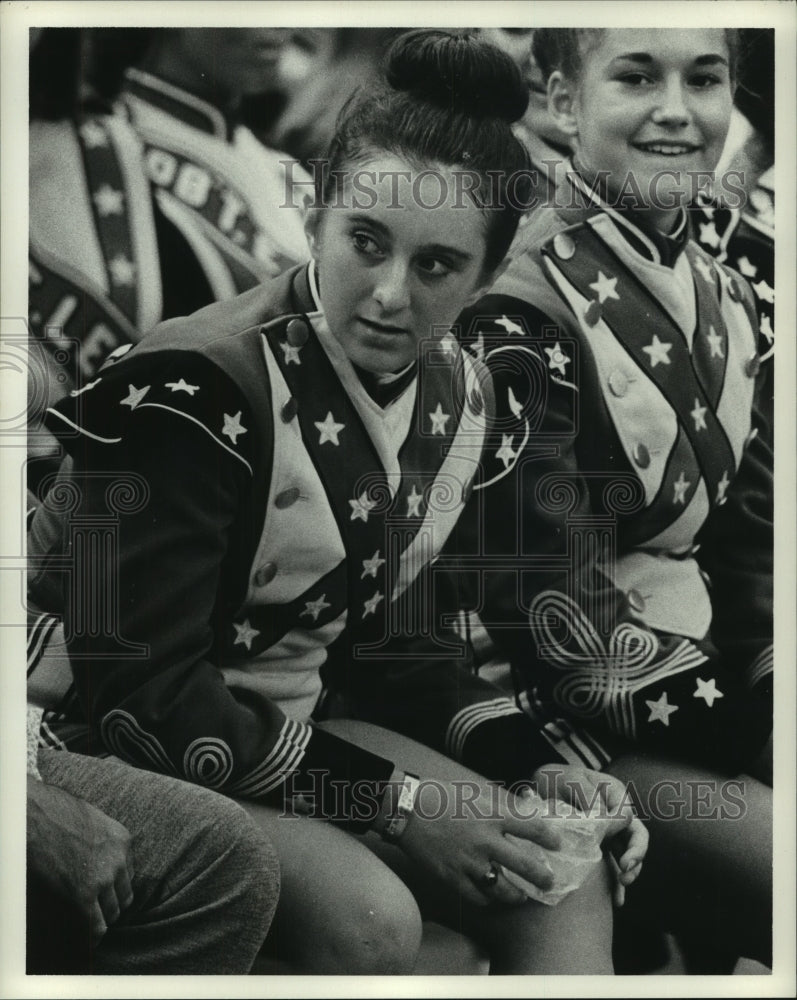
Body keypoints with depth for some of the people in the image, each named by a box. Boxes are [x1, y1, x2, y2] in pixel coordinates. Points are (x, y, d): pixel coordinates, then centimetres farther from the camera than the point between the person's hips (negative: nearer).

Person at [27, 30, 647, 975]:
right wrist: (395, 800, -22)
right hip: (112, 741, -7)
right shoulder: (196, 391, -24)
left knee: (565, 880, -5)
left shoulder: (453, 395, 0)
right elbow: (139, 688, -24)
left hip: (283, 722, 7)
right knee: (371, 917, -27)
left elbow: (390, 640, 10)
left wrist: (538, 766, -4)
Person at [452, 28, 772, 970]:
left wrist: (766, 664, 0)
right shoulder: (522, 310, -15)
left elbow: (747, 525, 14)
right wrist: (736, 719, -14)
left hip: (705, 665, 8)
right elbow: (549, 607, -17)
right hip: (588, 715, -7)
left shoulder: (725, 297, 10)